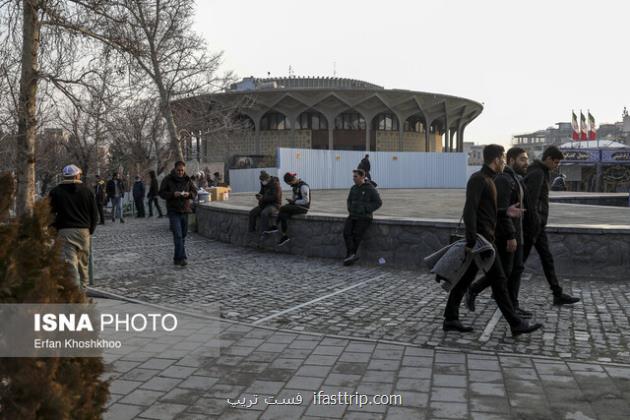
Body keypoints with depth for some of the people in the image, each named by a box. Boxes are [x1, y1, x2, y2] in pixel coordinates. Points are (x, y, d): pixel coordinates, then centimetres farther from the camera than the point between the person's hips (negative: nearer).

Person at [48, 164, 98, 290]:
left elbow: (50, 214, 2)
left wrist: (54, 229, 12)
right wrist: (90, 230, 17)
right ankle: (83, 288, 18)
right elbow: (94, 214, 7)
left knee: (70, 262, -6)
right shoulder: (87, 191, 6)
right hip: (84, 230, 2)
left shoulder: (55, 192, 3)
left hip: (64, 231, -2)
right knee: (83, 262, 13)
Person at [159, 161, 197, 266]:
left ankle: (178, 258, 21)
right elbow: (161, 193, -3)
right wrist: (173, 194, -19)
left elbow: (194, 192, 12)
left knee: (183, 235, 10)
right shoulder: (168, 179, -2)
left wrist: (189, 194, -11)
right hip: (173, 211, -5)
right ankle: (182, 258, -16)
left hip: (185, 211, 5)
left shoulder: (187, 179, 8)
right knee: (178, 235, -13)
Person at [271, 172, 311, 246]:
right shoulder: (295, 186, 13)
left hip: (303, 207, -9)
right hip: (296, 206, 9)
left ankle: (275, 226, -7)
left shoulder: (303, 186, -16)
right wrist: (291, 201, 3)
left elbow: (306, 201, -18)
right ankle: (284, 237, -19)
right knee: (283, 215, -18)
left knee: (282, 208, -22)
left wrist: (293, 202, -18)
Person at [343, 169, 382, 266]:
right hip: (352, 216, 5)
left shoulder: (370, 189, -6)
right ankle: (352, 255, -26)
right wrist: (349, 210, 10)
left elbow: (378, 203, -6)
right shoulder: (353, 188, 11)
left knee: (356, 233, -23)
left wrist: (366, 210, -12)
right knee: (346, 232, -20)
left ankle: (349, 256, -14)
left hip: (364, 217, -5)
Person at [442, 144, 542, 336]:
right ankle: (515, 324, 4)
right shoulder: (478, 179, -13)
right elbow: (470, 210, -21)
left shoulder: (487, 179, 18)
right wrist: (471, 241, -26)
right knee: (499, 281, -3)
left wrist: (505, 211, 13)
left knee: (465, 279, 10)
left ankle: (450, 319, 14)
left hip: (485, 237, 10)